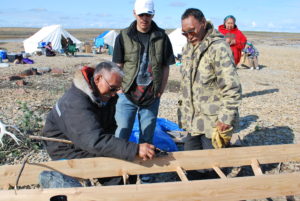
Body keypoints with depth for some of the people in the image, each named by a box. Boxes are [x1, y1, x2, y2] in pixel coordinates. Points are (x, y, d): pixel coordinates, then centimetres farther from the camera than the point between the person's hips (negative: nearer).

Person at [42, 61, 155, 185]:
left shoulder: (107, 96, -5)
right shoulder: (76, 102, -34)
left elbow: (110, 126, 0)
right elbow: (95, 141, -44)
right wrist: (135, 149, -51)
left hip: (88, 143, 8)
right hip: (67, 151, -8)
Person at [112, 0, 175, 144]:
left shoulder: (161, 37, 4)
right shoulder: (124, 36, 2)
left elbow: (165, 67, 6)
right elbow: (118, 66, 3)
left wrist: (161, 91, 0)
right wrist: (120, 89, -4)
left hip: (152, 97, 1)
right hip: (127, 94, -1)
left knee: (147, 137, 11)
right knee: (122, 135, 3)